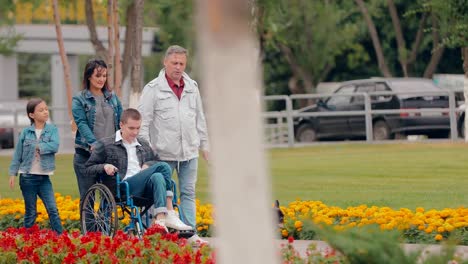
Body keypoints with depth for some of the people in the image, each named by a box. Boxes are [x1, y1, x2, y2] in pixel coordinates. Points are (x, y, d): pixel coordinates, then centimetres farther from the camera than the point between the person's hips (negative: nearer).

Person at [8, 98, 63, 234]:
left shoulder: (52, 130, 0)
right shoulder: (26, 132, 0)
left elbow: (54, 146, -17)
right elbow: (17, 154, 4)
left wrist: (39, 147, -14)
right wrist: (13, 174, 1)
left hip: (44, 177, 0)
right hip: (27, 177, 0)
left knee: (53, 209, -5)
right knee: (30, 212, 7)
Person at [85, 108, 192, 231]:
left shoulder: (144, 145, 27)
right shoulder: (106, 145, 12)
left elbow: (156, 162, 33)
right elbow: (89, 169, 12)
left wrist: (148, 165, 10)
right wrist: (104, 167, -9)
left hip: (144, 191, 5)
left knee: (157, 177, -33)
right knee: (163, 167, -24)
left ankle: (160, 220, -42)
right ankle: (170, 214, -33)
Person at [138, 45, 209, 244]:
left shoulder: (192, 87, 10)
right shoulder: (153, 89, -5)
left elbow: (199, 118, 19)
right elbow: (143, 121, -6)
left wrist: (204, 144, 16)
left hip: (189, 152, 5)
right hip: (163, 153, -5)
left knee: (188, 192, 6)